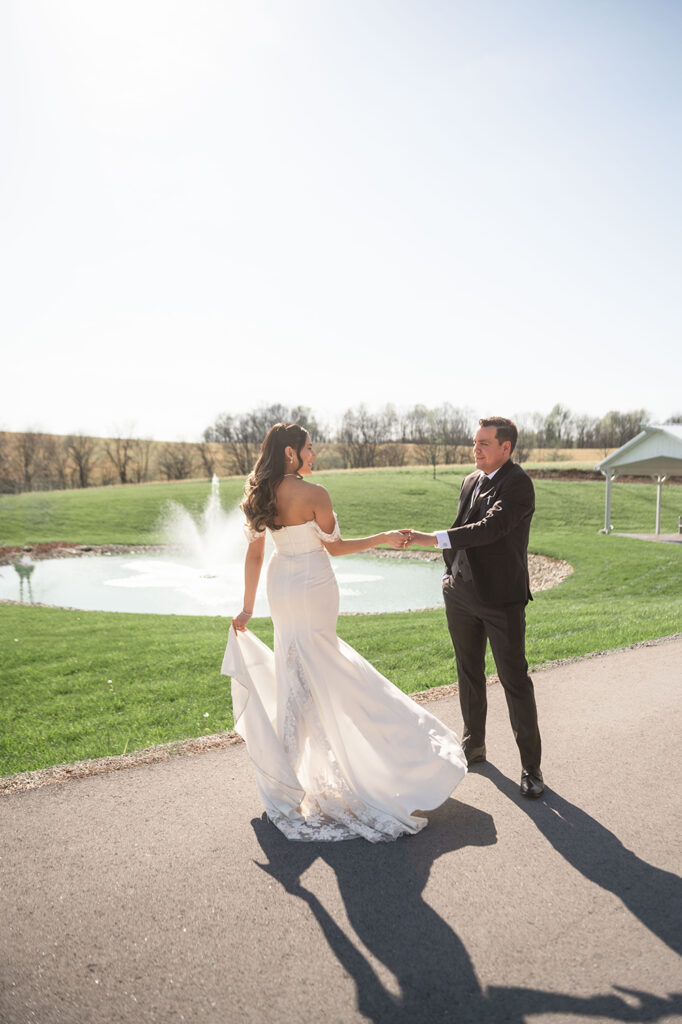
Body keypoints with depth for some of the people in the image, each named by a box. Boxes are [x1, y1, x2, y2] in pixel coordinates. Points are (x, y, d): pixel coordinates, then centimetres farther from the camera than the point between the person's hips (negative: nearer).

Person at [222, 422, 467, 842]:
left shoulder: (263, 495, 1)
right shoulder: (313, 493, -19)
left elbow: (255, 553, 3)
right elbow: (334, 546, -11)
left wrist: (248, 606, 8)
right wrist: (385, 538, -3)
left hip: (281, 584, 7)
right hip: (312, 587, -7)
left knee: (296, 667, 21)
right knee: (311, 673, 7)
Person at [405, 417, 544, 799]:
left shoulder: (518, 483, -15)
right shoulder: (470, 481, 9)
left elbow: (491, 528, -28)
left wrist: (433, 537, -32)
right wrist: (450, 574, 14)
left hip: (503, 599, -7)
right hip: (462, 595, 7)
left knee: (515, 680, 1)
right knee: (470, 674, 17)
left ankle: (531, 765, 16)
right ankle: (474, 745, 35)